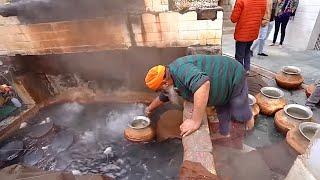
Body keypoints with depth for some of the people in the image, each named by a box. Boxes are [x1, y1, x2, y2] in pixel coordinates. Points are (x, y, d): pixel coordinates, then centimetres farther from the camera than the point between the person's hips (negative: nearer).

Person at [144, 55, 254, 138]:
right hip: (223, 83, 8)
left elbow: (203, 85, -54)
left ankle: (249, 118, 43)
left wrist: (196, 121, -49)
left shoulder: (179, 70, -37)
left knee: (239, 113, 10)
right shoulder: (171, 81, -5)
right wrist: (150, 109, 28)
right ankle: (224, 133, 44)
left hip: (234, 77, -8)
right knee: (221, 109, 22)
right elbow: (162, 97, 14)